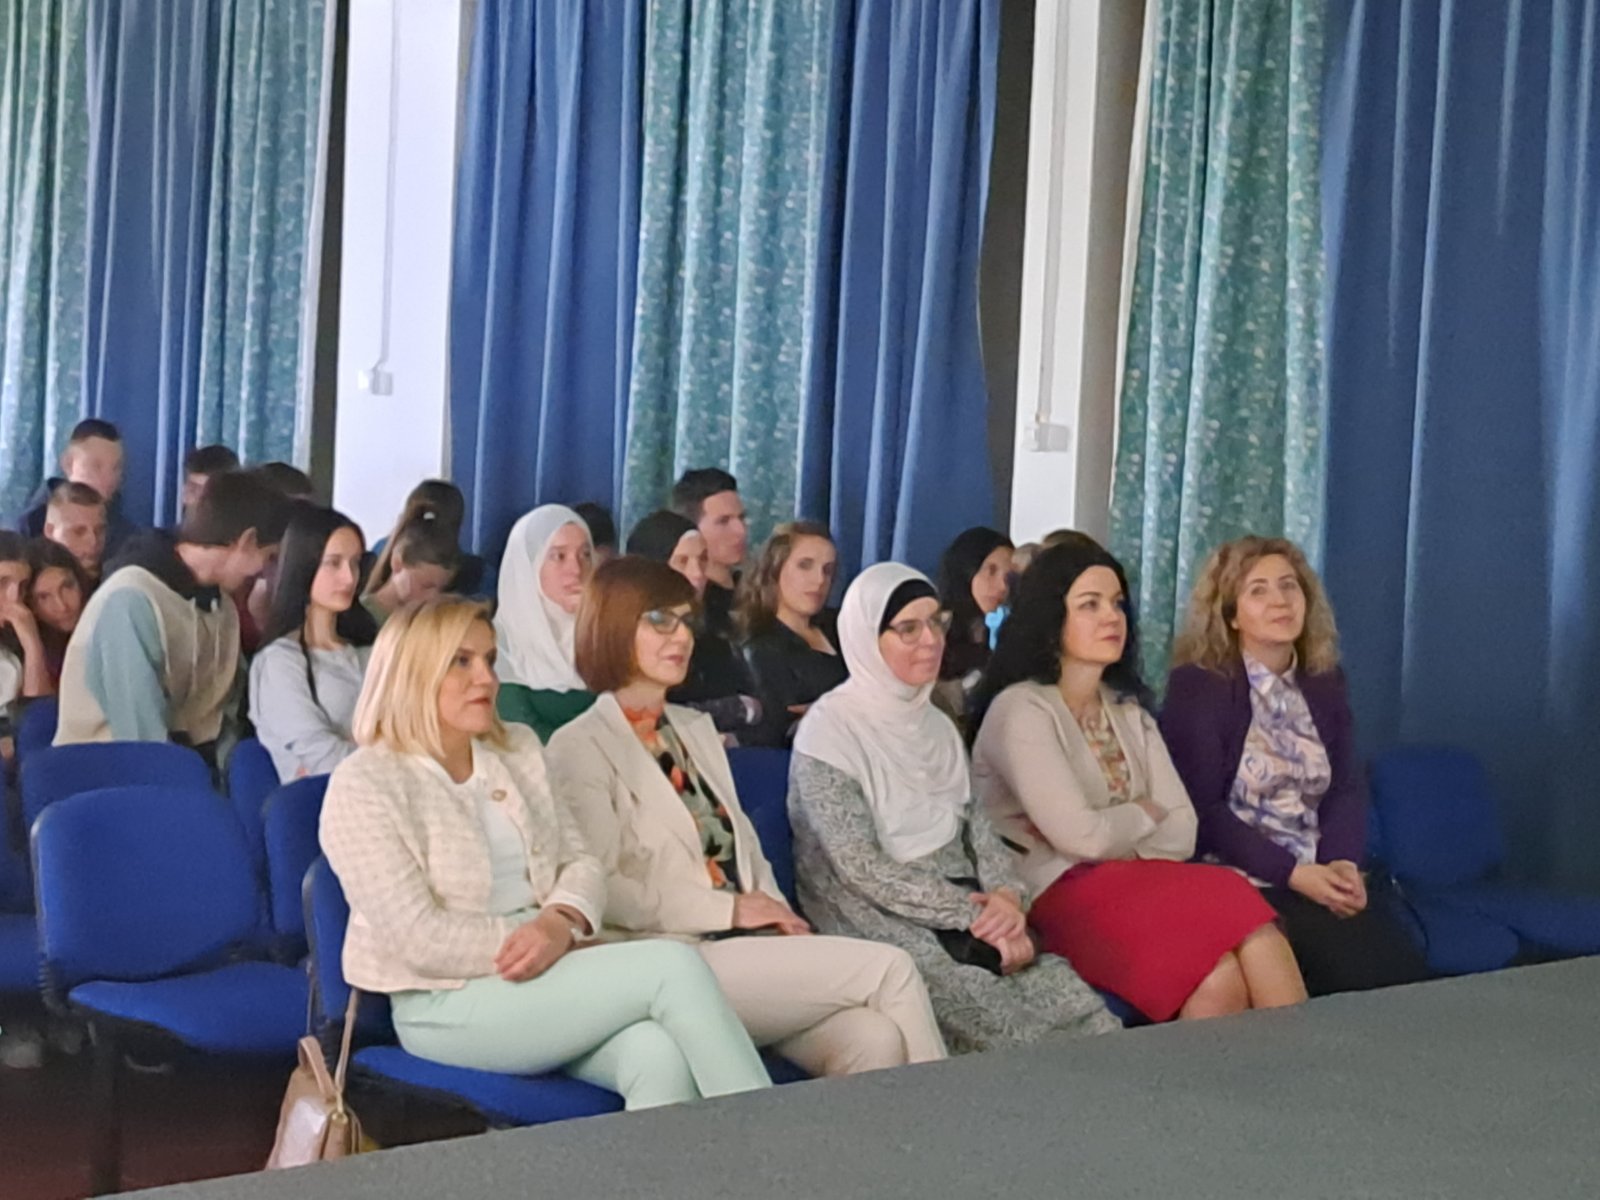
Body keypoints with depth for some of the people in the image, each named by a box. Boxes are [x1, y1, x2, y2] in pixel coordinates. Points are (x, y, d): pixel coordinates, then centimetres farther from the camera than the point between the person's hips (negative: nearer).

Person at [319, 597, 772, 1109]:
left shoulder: (519, 751, 15)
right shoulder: (363, 785, -7)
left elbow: (580, 863, 12)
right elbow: (418, 938, -14)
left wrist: (562, 923, -11)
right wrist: (535, 941, -14)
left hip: (547, 976, 6)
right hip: (447, 1006, -6)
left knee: (660, 1057, -29)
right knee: (673, 966, -24)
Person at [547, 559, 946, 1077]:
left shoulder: (697, 729, 24)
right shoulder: (580, 747, -1)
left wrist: (779, 918, 1)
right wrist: (728, 909, -12)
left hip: (746, 948, 6)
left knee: (876, 1040, -24)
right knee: (889, 967, -19)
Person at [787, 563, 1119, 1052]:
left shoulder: (937, 725, 18)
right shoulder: (831, 730, -6)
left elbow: (976, 826, 15)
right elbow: (860, 868, -13)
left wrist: (1006, 897, -7)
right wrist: (973, 915, -15)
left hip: (963, 912, 6)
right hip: (882, 925, -6)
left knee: (1095, 1027, -22)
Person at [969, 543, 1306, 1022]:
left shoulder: (1128, 712, 19)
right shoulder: (1021, 710, -4)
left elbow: (1181, 834, 8)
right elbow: (1081, 836, -13)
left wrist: (1106, 834, -9)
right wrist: (1145, 814, 7)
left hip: (1139, 883, 6)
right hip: (1060, 896, -6)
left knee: (1258, 943, -27)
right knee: (1220, 973, -32)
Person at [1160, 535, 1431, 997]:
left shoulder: (1325, 685, 15)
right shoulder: (1197, 686, -3)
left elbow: (1348, 789, 10)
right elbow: (1200, 808, -9)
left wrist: (1344, 862, -11)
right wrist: (1292, 874, -17)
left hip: (1322, 875, 5)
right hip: (1239, 880, -5)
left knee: (1405, 972, -20)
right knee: (1362, 970, -26)